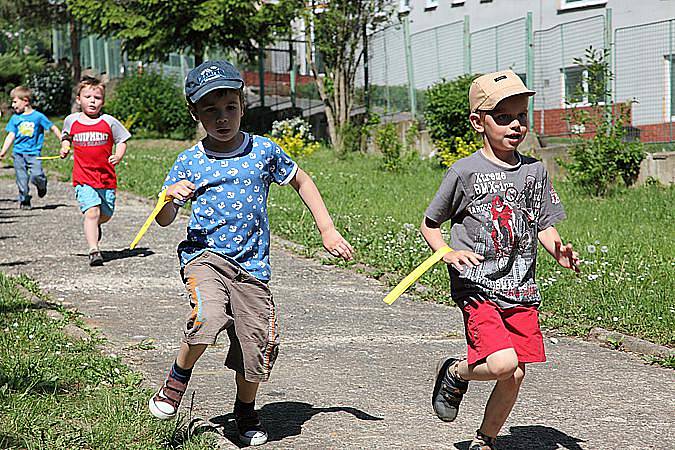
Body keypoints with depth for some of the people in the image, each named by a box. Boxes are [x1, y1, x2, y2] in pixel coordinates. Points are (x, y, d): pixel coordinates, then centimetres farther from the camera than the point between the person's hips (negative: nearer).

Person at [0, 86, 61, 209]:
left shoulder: (38, 116, -2)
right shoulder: (15, 118, 7)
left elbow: (53, 128, 6)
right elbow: (11, 136, 8)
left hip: (34, 153, -3)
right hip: (18, 153, 3)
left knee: (36, 176, -18)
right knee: (22, 179, 1)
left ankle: (42, 185, 15)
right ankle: (24, 200, 16)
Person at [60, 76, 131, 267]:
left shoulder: (109, 122, -1)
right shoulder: (71, 121, 5)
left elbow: (122, 140, 9)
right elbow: (66, 136, 27)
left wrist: (118, 156, -8)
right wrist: (65, 146, 8)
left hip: (107, 178, 1)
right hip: (83, 179, -1)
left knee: (105, 215, 12)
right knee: (92, 211, -18)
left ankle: (94, 225, 47)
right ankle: (94, 251, -20)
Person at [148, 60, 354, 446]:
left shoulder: (264, 151, 3)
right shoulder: (189, 163, 1)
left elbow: (301, 181, 18)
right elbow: (164, 221, 6)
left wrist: (327, 230, 13)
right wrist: (170, 197, -18)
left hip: (252, 265, 2)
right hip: (205, 253, -2)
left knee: (257, 345, 1)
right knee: (208, 317, -30)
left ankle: (246, 411, 32)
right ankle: (178, 378, 0)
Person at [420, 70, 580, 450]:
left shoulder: (535, 170, 8)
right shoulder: (465, 172, -5)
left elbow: (545, 225, 15)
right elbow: (429, 225, 3)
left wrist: (559, 251, -6)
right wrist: (449, 255, -15)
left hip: (521, 290, 5)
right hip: (477, 287, -5)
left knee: (515, 376, 3)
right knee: (502, 364, -22)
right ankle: (455, 373, 11)